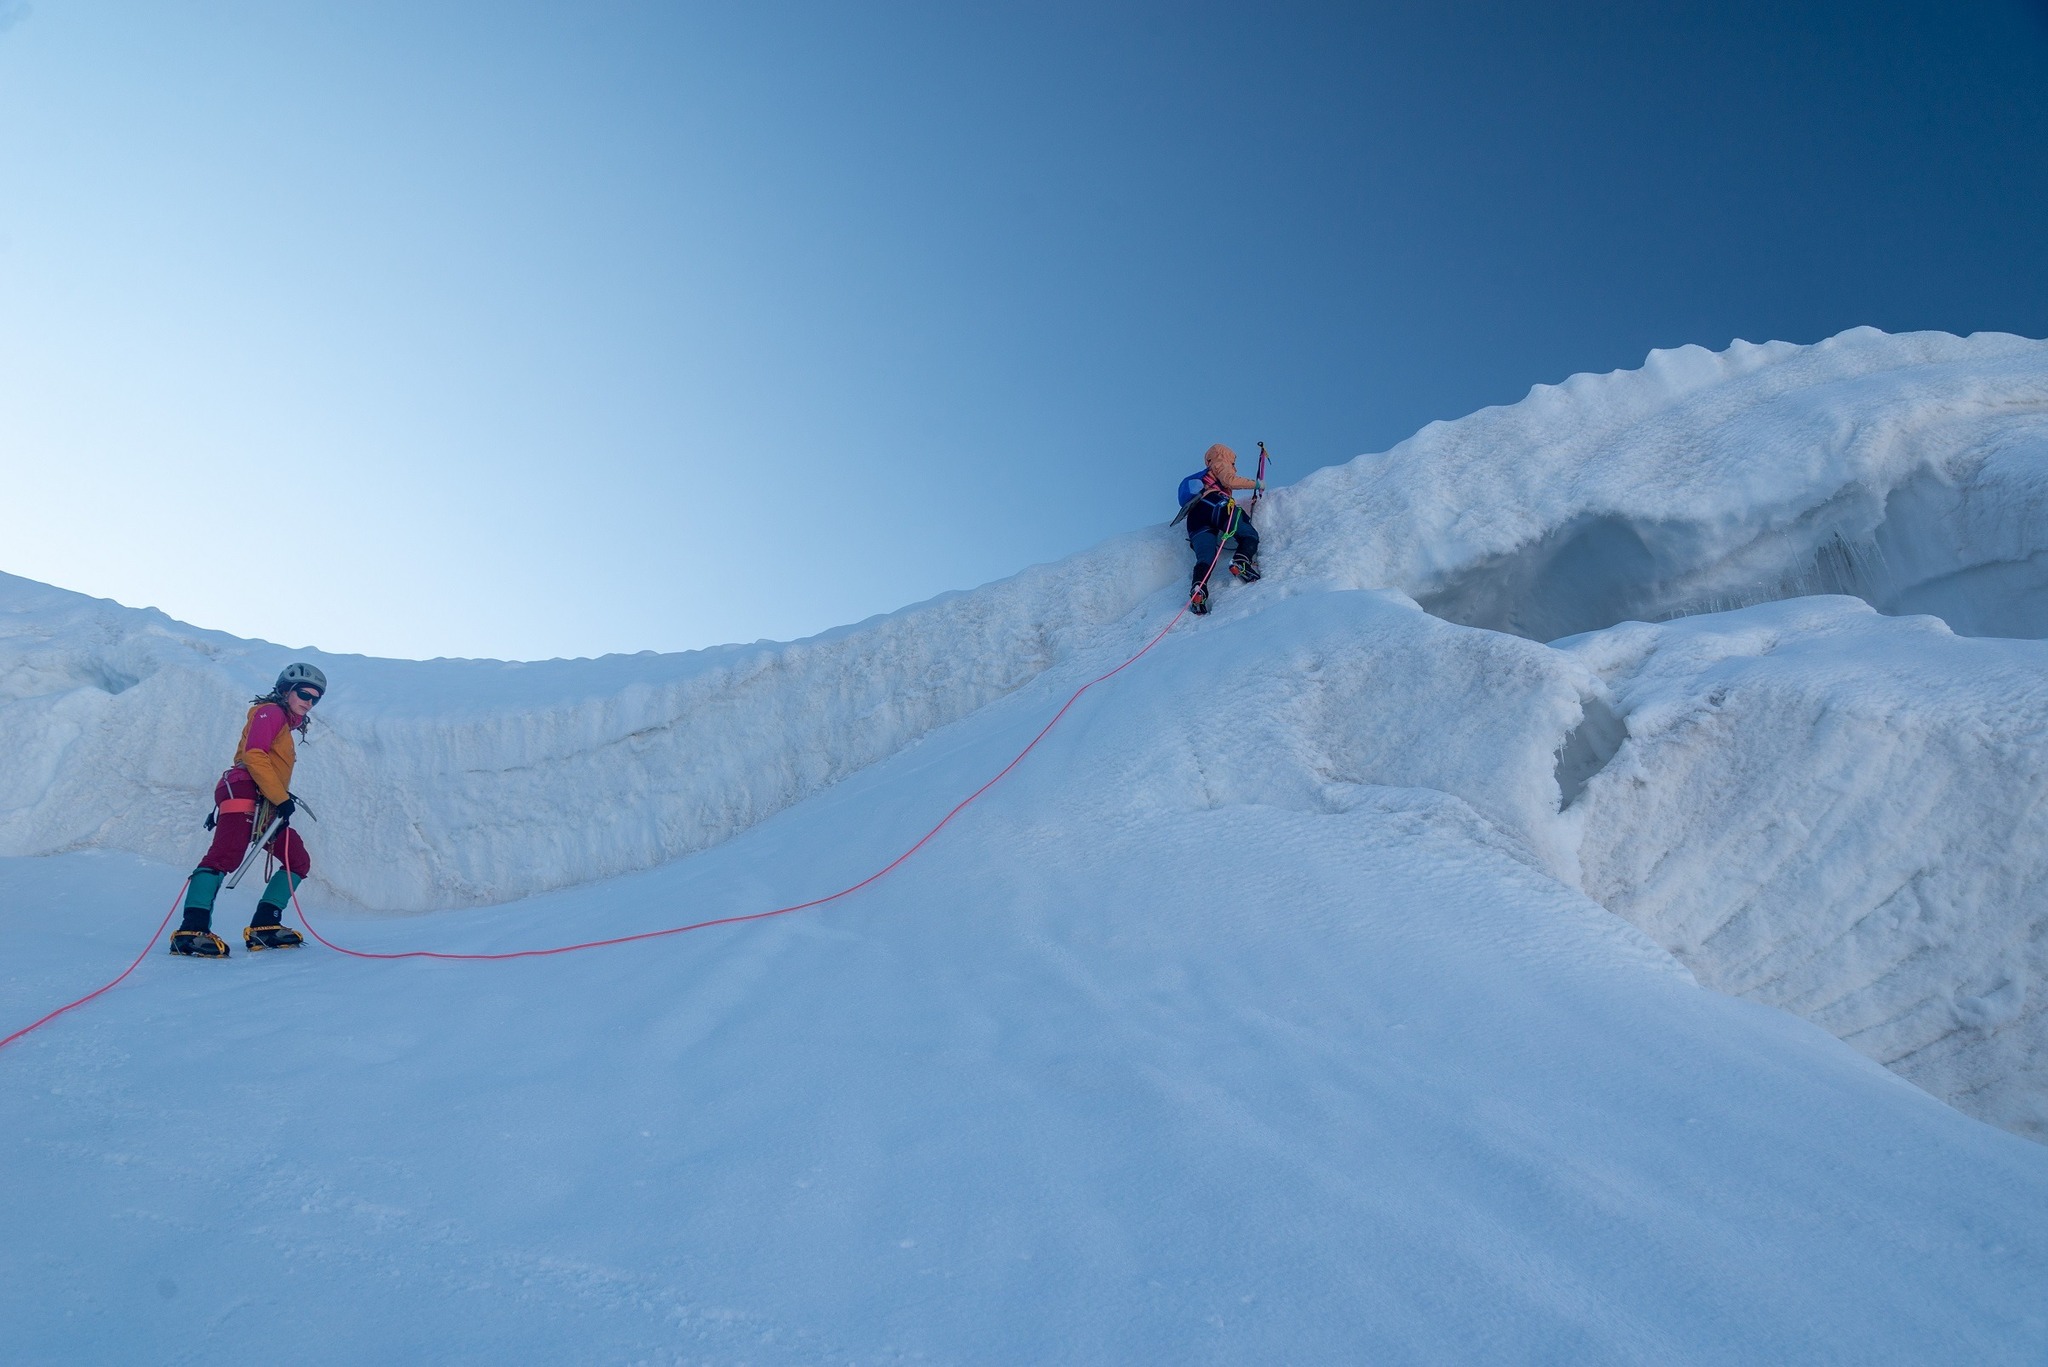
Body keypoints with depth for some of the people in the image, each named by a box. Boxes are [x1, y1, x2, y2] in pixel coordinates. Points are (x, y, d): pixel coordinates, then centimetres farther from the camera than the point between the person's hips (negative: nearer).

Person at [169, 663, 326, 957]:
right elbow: (253, 756, -12)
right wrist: (282, 798, -15)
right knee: (226, 855, -26)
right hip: (244, 793, -10)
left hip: (266, 808, 10)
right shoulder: (270, 712, 3)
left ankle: (263, 927, 1)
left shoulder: (285, 725, 31)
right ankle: (192, 930, -37)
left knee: (298, 862, 7)